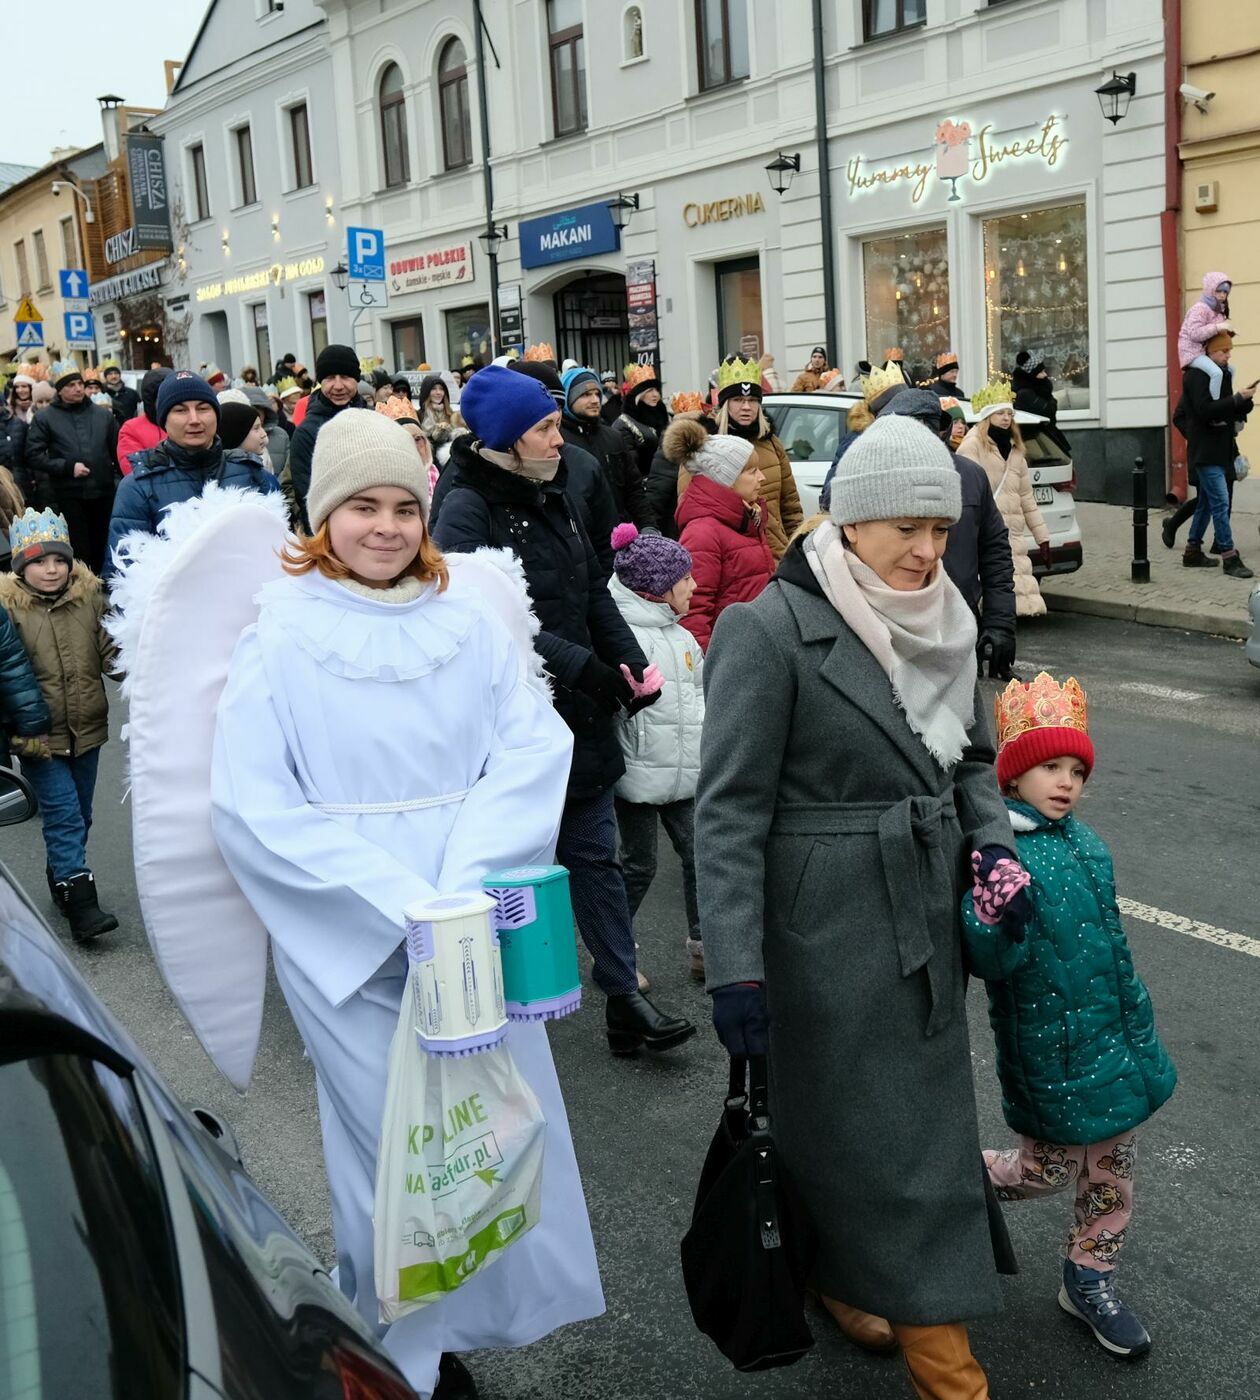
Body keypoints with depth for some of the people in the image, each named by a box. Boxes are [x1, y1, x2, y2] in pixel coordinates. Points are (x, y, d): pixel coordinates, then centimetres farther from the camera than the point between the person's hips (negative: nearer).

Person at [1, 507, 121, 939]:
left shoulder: (89, 597, 0)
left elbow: (109, 653, 6)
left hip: (86, 729, 4)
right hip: (39, 738, -4)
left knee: (78, 816, 18)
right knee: (64, 816, -7)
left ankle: (63, 880, 38)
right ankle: (81, 905, -4)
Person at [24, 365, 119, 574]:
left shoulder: (104, 414, 9)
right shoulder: (45, 418, 0)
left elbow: (117, 450, 12)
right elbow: (33, 456, -4)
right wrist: (68, 467, -13)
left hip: (103, 492, 3)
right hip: (69, 496, -3)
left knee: (102, 549, 10)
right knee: (79, 551, 0)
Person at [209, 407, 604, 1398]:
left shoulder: (468, 617, 3)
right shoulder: (282, 636, -6)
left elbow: (535, 744, -4)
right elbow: (251, 807, -12)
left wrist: (463, 886, -18)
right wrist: (400, 904, -19)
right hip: (350, 941, -3)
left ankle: (483, 1307, 36)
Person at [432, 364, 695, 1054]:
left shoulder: (555, 498, 11)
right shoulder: (468, 511, -14)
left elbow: (594, 592, 12)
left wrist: (632, 662, -2)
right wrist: (585, 668, -26)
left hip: (581, 713, 7)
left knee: (595, 856, 12)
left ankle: (625, 999, 20)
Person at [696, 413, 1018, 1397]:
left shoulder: (944, 622, 5)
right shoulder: (771, 630, -16)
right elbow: (729, 808, -17)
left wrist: (991, 832, -3)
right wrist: (734, 969, -20)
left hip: (929, 918, 7)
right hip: (830, 932, -7)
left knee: (926, 1109, 18)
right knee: (861, 1124, 6)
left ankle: (853, 1276, 42)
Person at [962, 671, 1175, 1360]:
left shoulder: (1082, 839, 4)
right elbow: (984, 961, -25)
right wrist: (996, 921, -46)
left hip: (1112, 1038, 7)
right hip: (1049, 1048, -7)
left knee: (1111, 1166, 16)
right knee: (1046, 1166, 6)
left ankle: (1090, 1279, 35)